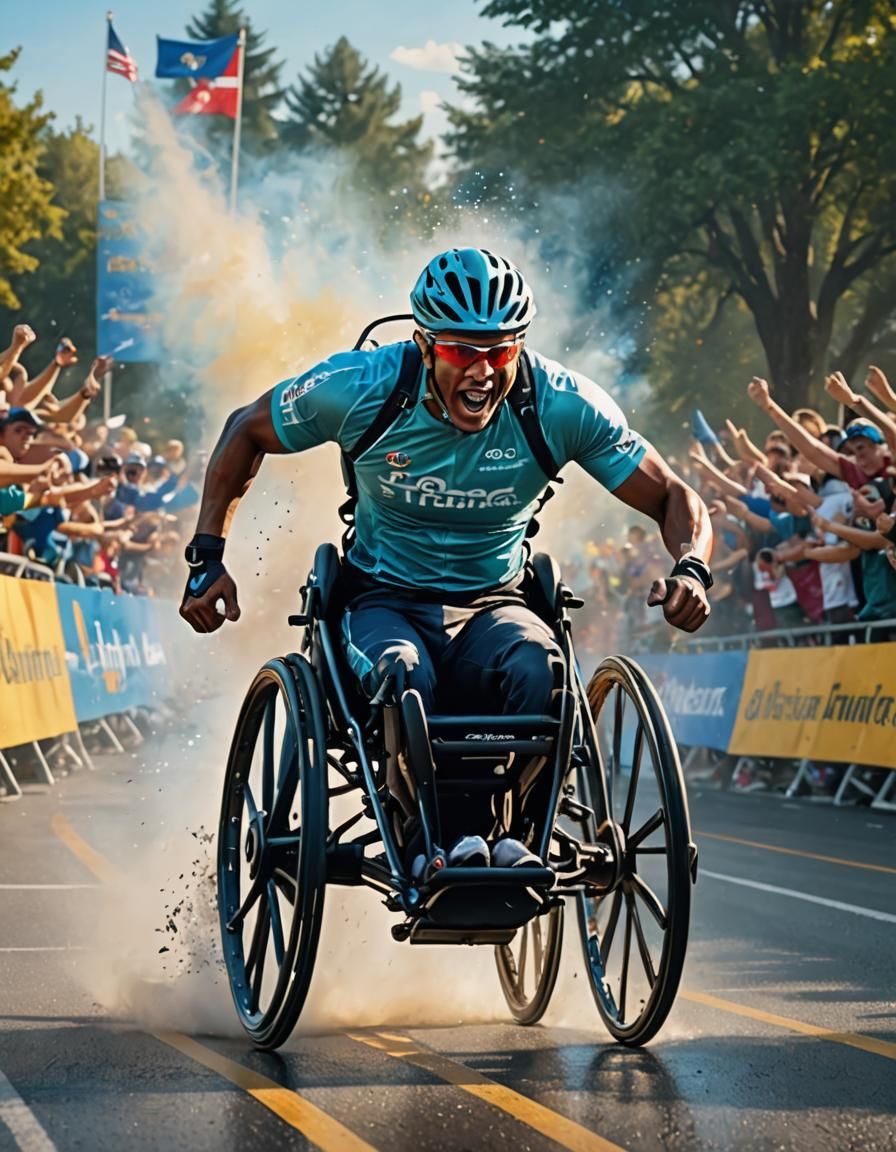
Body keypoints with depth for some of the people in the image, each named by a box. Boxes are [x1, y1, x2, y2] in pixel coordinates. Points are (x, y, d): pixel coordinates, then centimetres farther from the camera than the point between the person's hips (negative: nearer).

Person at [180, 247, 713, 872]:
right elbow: (246, 430, 2)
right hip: (385, 601, -1)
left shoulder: (563, 404, -15)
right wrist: (207, 556, -6)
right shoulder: (361, 385, -16)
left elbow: (676, 499, -8)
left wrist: (691, 571, -30)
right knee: (402, 674, -38)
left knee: (536, 666, -36)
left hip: (493, 604, 1)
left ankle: (512, 836, -23)